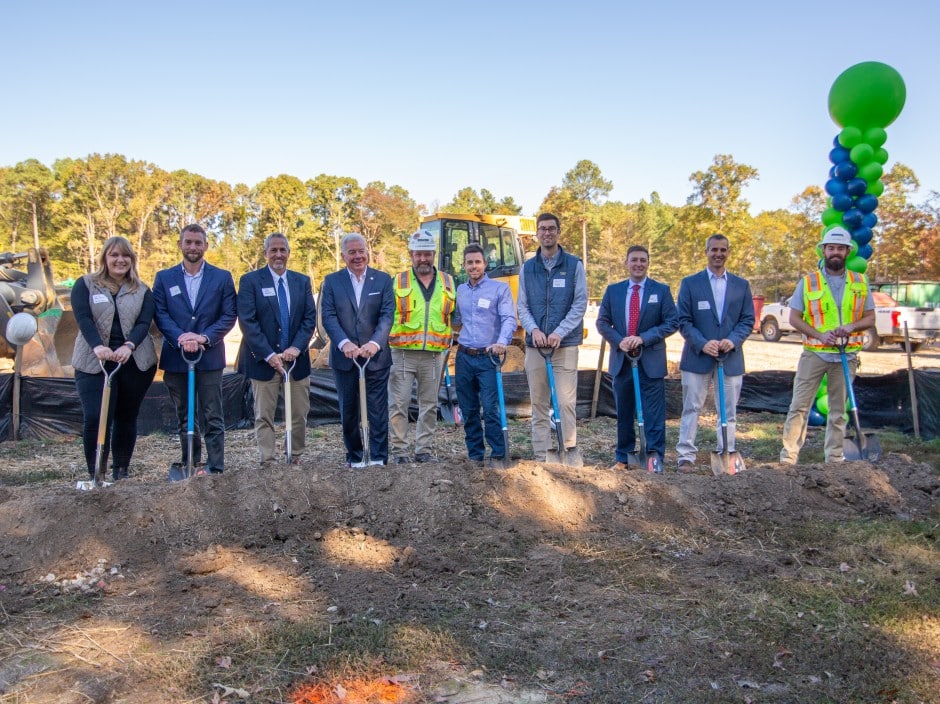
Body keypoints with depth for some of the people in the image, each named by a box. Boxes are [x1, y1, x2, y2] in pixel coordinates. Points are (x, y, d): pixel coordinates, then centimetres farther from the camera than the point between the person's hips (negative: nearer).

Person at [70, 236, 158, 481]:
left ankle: (121, 472, 18)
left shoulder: (142, 291, 10)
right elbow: (83, 319, -8)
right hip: (94, 362, -2)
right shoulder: (85, 285, 6)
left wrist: (129, 345, -23)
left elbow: (144, 323, -3)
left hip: (134, 362, 2)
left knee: (127, 417, 7)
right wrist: (97, 346, -26)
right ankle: (96, 476, -3)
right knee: (95, 418, -11)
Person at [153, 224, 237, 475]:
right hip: (175, 357, 2)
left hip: (210, 356, -2)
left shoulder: (222, 277, 5)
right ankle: (189, 463, 24)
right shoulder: (164, 278, 8)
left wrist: (205, 337, -15)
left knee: (212, 417, -1)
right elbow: (160, 315, -1)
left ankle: (215, 469, 3)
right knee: (184, 416, 13)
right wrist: (180, 338, -17)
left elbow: (229, 315, -1)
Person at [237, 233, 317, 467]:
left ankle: (296, 459, 19)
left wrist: (296, 347, -12)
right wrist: (269, 355, -16)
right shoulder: (250, 280, -2)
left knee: (300, 415, 7)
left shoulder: (302, 281, 10)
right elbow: (247, 322, -9)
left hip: (296, 358, 3)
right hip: (263, 359, -3)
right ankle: (267, 463, 9)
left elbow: (310, 318, 4)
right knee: (264, 417, 2)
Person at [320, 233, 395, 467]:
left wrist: (375, 343, -22)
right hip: (344, 358, 1)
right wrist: (344, 343, -22)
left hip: (376, 356, -1)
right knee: (348, 411, 10)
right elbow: (328, 316, -5)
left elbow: (387, 315, -6)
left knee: (378, 410, 0)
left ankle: (379, 459, 7)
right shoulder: (331, 281, 5)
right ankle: (354, 458, 22)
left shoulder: (383, 279, 4)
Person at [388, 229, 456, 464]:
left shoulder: (447, 283, 11)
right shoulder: (398, 282, 4)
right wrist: (385, 341, -2)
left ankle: (424, 449, 18)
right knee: (398, 405, -2)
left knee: (429, 405, 8)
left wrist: (450, 340, 13)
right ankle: (400, 451, 6)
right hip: (403, 354, -2)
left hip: (434, 355, 2)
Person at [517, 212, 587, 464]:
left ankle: (571, 448, 7)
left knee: (565, 401, -7)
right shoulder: (528, 268, 12)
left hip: (565, 343, -3)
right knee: (539, 403, 6)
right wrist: (533, 329, -10)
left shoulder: (574, 265, 3)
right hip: (535, 344, 3)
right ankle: (541, 455, 12)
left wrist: (559, 332, -13)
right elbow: (522, 306, 9)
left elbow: (580, 304, -2)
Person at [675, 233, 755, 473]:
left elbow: (748, 320, 7)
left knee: (728, 411, 8)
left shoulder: (741, 285, 9)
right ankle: (686, 456, 6)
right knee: (692, 409, 2)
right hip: (697, 356, -2)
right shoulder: (690, 283, 2)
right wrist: (702, 343, -15)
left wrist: (733, 340, -11)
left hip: (731, 357, 2)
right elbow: (683, 321, -2)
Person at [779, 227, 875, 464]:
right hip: (813, 353, -2)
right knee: (799, 406, -4)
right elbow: (794, 318, -1)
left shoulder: (860, 282, 7)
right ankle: (788, 455, 0)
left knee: (839, 409, 10)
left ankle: (834, 458, 19)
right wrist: (820, 335, -15)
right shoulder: (808, 282, 0)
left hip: (846, 355, 2)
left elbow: (870, 318, 9)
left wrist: (851, 326, -13)